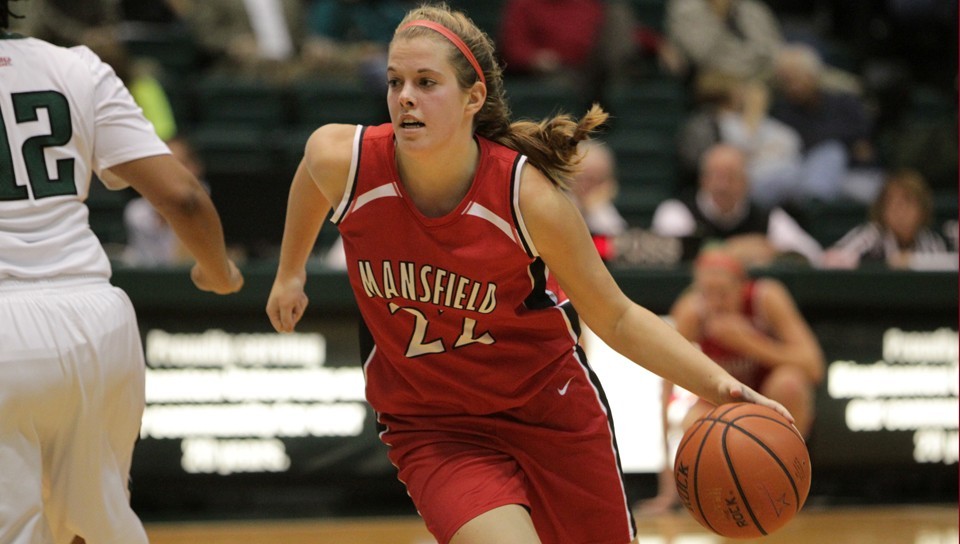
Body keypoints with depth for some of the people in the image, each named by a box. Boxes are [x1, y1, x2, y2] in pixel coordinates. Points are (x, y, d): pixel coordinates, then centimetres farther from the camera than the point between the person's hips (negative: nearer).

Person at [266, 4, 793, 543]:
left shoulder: (528, 197, -23)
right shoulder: (343, 161, -19)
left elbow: (617, 319, -12)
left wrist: (718, 386, -26)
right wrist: (290, 273, 22)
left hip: (550, 411, 0)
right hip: (433, 431, 0)